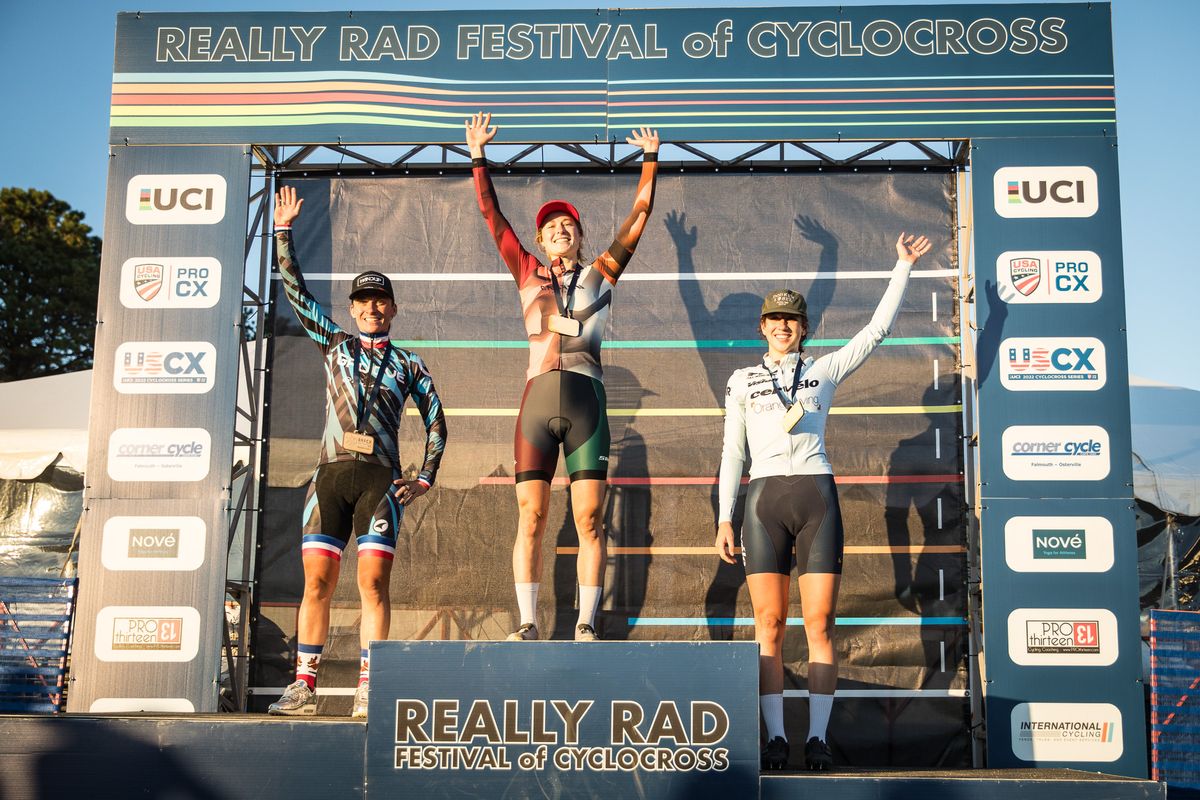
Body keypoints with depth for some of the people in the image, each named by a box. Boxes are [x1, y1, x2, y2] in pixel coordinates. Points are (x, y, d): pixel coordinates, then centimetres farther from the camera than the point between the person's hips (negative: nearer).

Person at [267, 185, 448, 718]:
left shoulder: (408, 365, 14)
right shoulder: (335, 345, 18)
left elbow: (436, 422, 17)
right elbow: (296, 293, 14)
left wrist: (425, 478, 7)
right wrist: (283, 233, 10)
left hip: (380, 478, -2)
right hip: (330, 475, 2)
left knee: (374, 582, -9)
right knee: (316, 581, -3)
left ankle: (367, 692, -7)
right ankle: (304, 686, 2)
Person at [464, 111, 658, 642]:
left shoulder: (601, 274, 15)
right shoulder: (528, 274, 17)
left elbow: (639, 215, 16)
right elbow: (491, 215, 17)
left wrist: (651, 159, 17)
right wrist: (478, 156, 15)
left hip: (586, 402, -1)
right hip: (537, 400, 1)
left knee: (589, 520, -3)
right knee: (530, 519, -2)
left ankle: (586, 626, 1)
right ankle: (528, 625, 2)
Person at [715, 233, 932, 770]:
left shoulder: (825, 370, 16)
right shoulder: (742, 381, 16)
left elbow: (876, 330, 13)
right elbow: (732, 453, 13)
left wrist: (903, 267, 13)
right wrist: (724, 518, 5)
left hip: (817, 497, 0)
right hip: (764, 500, 0)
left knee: (820, 623, -4)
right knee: (769, 624, -3)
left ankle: (818, 737, 1)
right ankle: (775, 737, 0)